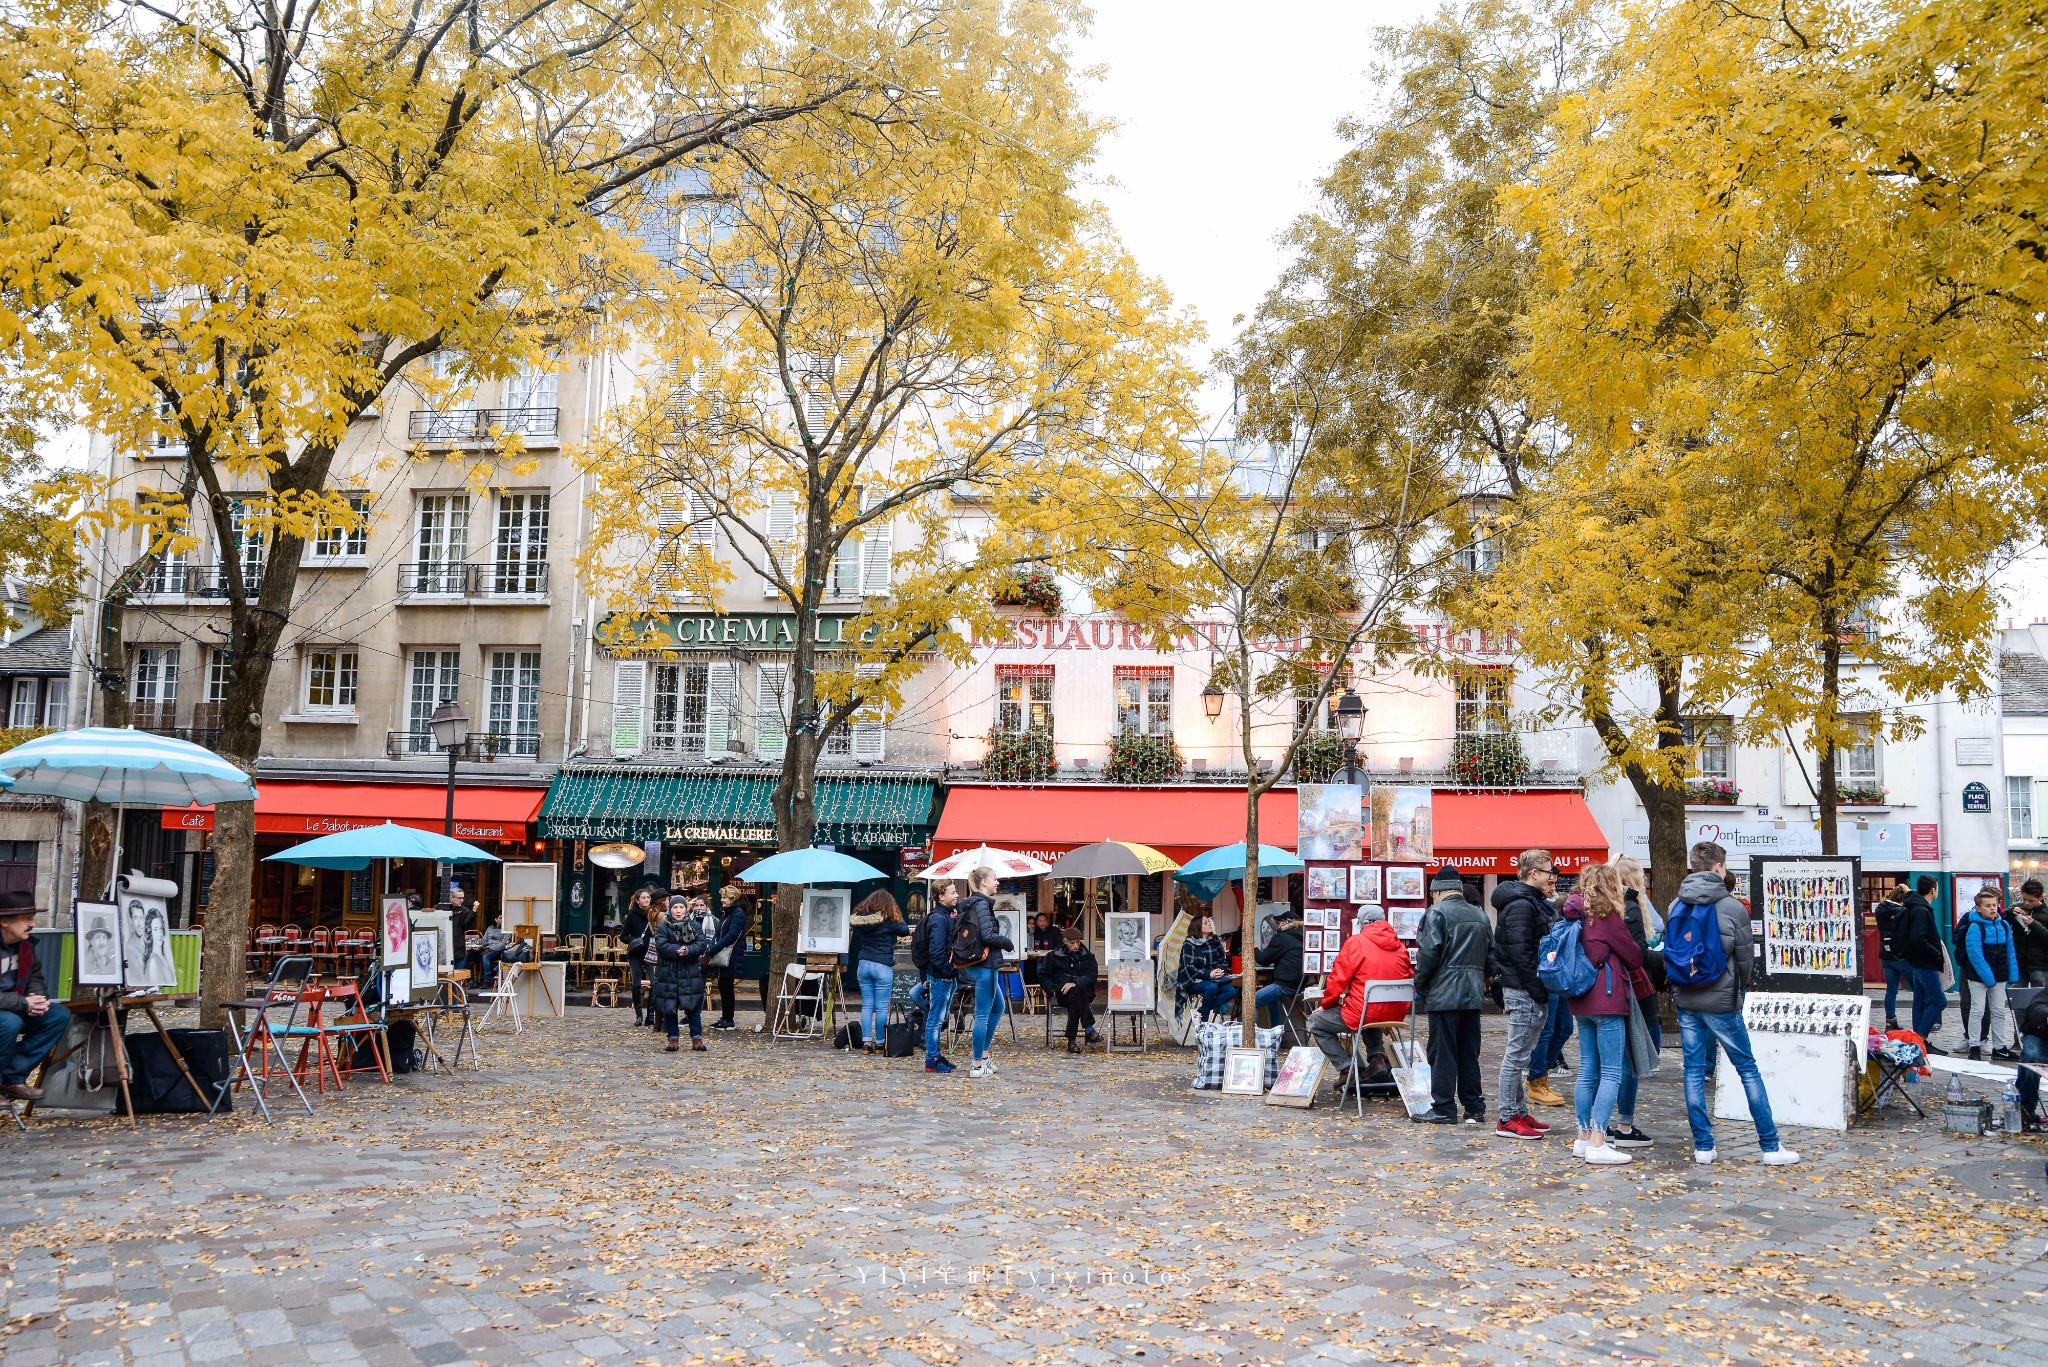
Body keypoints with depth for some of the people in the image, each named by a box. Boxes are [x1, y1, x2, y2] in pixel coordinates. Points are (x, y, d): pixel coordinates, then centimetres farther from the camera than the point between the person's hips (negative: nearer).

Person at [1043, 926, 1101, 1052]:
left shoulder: (1088, 956, 15)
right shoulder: (1054, 956, 15)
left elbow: (1092, 975, 0)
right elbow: (1043, 975, 18)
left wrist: (1075, 983, -18)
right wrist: (1052, 990, 0)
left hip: (1085, 993, 1)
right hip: (1061, 993, -1)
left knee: (1075, 999, -37)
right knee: (1078, 993, -36)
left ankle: (1071, 1040, -37)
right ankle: (1089, 1030, -42)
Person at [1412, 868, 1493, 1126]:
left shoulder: (1436, 913, -9)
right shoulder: (1481, 916, 13)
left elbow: (1428, 954, -15)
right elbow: (1491, 955, 17)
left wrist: (1419, 986, -2)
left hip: (1443, 995, -6)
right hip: (1473, 995, 6)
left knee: (1443, 1054, -1)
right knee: (1469, 1054, 12)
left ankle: (1443, 1109, 1)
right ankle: (1474, 1108, 17)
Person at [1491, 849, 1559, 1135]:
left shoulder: (1535, 903, 18)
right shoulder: (1520, 905, -16)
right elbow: (1520, 952, -23)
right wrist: (1538, 989, -20)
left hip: (1532, 991, 10)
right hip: (1523, 990, -10)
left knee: (1522, 1053, 15)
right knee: (1518, 1054, -5)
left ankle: (1519, 1112, 22)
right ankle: (1508, 1120, -1)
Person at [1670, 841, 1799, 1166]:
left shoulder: (1675, 907, 2)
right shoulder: (1733, 907, -10)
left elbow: (1667, 954, 7)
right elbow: (1746, 959, -4)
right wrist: (1739, 990, 15)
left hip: (1685, 1001, 4)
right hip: (1720, 1001, -4)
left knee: (1694, 1071, 8)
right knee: (1748, 1069, 7)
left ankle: (1703, 1146, 10)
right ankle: (1770, 1145, 11)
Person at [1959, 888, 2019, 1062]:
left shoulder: (2004, 925, 3)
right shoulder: (1975, 927, -15)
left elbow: (2010, 952, 7)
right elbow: (1975, 954, -19)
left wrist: (2013, 976, 2)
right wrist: (1988, 977, -21)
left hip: (1999, 976, 6)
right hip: (1979, 976, -6)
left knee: (1999, 1012, 12)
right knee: (1978, 1010, 0)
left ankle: (2000, 1047, 20)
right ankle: (1974, 1046, 7)